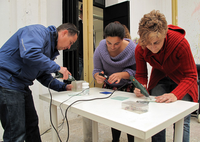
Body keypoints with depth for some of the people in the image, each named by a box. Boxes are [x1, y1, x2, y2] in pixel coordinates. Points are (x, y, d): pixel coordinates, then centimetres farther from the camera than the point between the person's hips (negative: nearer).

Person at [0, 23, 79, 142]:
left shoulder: (51, 49, 16)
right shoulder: (38, 31, -12)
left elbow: (44, 76, 18)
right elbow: (30, 54, -32)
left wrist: (64, 87, 7)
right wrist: (57, 68, -21)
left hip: (22, 86, 10)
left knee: (32, 124, 18)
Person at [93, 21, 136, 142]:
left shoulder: (132, 49, -24)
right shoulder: (100, 49, -16)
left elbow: (136, 71, -19)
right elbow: (96, 70, -8)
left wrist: (122, 74, -38)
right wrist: (98, 77, -32)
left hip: (128, 87, -2)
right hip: (109, 87, 2)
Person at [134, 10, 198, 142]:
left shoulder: (181, 43, -32)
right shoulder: (140, 49, -22)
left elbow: (190, 76, -23)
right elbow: (141, 75, -9)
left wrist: (175, 95, -40)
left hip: (181, 79, -2)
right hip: (159, 78, 3)